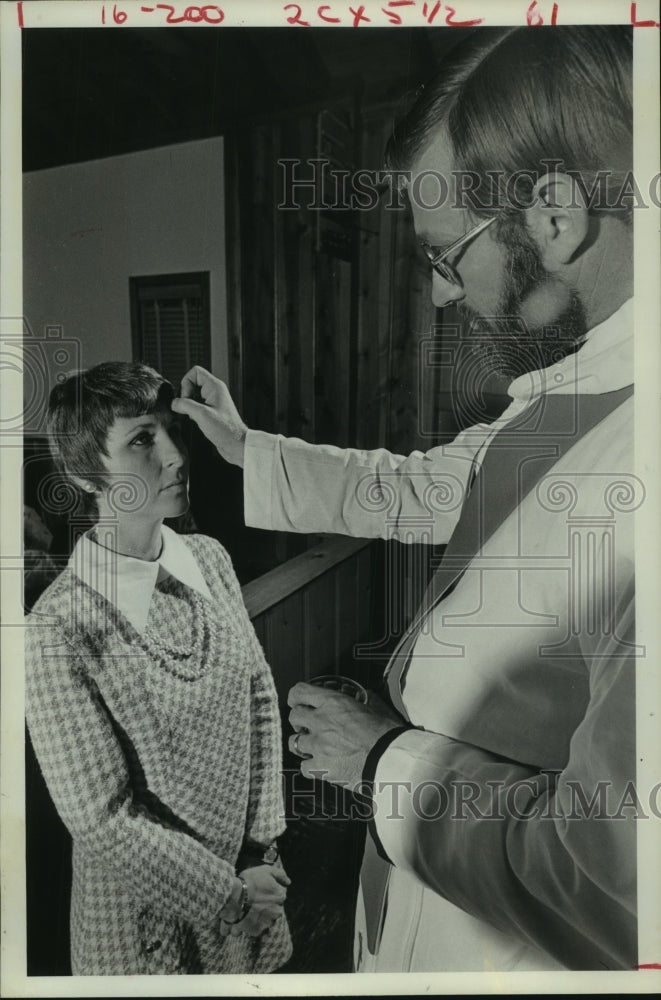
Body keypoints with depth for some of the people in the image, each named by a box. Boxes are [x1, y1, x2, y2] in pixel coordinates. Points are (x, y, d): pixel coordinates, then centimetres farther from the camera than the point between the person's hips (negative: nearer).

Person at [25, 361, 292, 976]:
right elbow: (103, 819, -20)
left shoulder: (209, 558, -7)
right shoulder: (59, 629, -24)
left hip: (249, 877, 5)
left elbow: (260, 698, -1)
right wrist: (229, 894, -13)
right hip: (149, 908, -4)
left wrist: (261, 846, -5)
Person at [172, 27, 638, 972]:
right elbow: (412, 488, 14)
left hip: (508, 953, -7)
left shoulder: (625, 448, -34)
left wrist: (387, 763, -19)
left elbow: (617, 884, -34)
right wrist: (246, 449, 18)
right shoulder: (561, 389, -1)